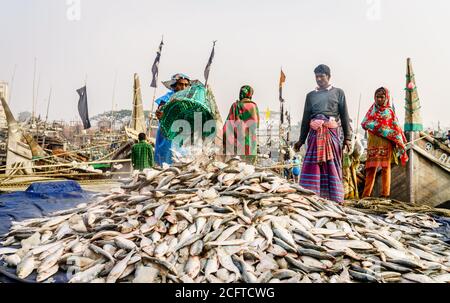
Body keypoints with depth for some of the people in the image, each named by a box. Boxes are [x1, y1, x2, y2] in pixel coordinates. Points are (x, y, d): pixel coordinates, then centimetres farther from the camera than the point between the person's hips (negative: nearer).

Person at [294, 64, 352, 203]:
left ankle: (335, 200, 2)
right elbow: (305, 118, 17)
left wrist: (347, 137, 0)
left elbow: (344, 116, 8)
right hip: (315, 133, 2)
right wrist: (301, 140, 14)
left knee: (332, 166, -3)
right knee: (311, 166, -5)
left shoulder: (338, 92, 12)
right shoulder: (311, 95, 18)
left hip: (331, 133, -2)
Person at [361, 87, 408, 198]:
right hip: (373, 142, 1)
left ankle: (385, 194, -2)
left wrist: (400, 143, -2)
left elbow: (396, 128, 7)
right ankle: (366, 194, -3)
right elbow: (364, 124, 8)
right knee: (371, 167, -3)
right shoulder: (372, 110, 16)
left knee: (385, 167, -3)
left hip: (386, 143, -1)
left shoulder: (390, 112, 11)